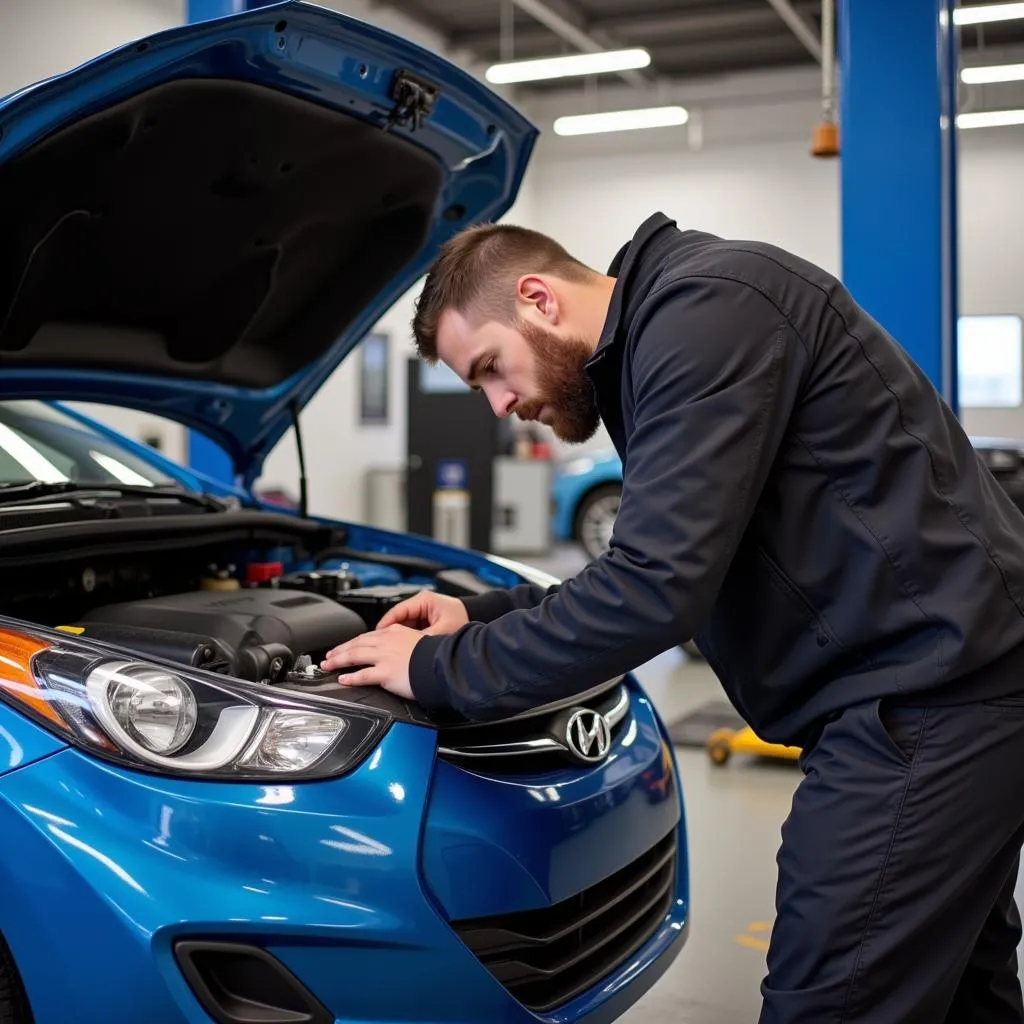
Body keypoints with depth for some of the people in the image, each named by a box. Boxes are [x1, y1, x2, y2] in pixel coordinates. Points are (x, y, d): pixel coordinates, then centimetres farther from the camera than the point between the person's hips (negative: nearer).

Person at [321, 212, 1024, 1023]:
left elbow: (655, 589, -24)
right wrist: (483, 620, 14)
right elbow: (662, 575, 22)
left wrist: (443, 672, -13)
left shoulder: (704, 312, -17)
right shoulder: (658, 342, 16)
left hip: (925, 692, -11)